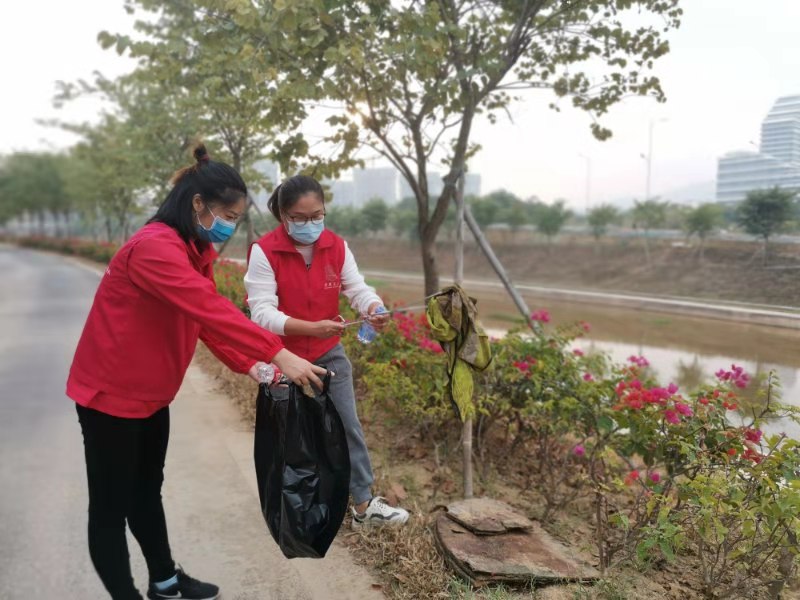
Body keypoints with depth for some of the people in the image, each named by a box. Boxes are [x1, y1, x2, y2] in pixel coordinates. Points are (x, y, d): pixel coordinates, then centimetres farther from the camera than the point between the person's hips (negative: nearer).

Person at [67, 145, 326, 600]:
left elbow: (207, 317, 2)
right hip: (111, 392, -10)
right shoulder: (154, 248, -27)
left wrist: (248, 364, -10)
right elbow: (211, 310, -37)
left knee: (148, 492, 21)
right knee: (112, 505, 5)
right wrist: (279, 354, -40)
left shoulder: (194, 250, 5)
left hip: (150, 391, 10)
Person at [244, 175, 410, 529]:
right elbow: (262, 312, -24)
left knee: (348, 426, 4)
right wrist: (310, 328, -38)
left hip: (329, 354, 3)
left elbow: (357, 288, -8)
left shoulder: (336, 246, -5)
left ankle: (364, 505, 15)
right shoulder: (264, 252, -18)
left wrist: (375, 309, -32)